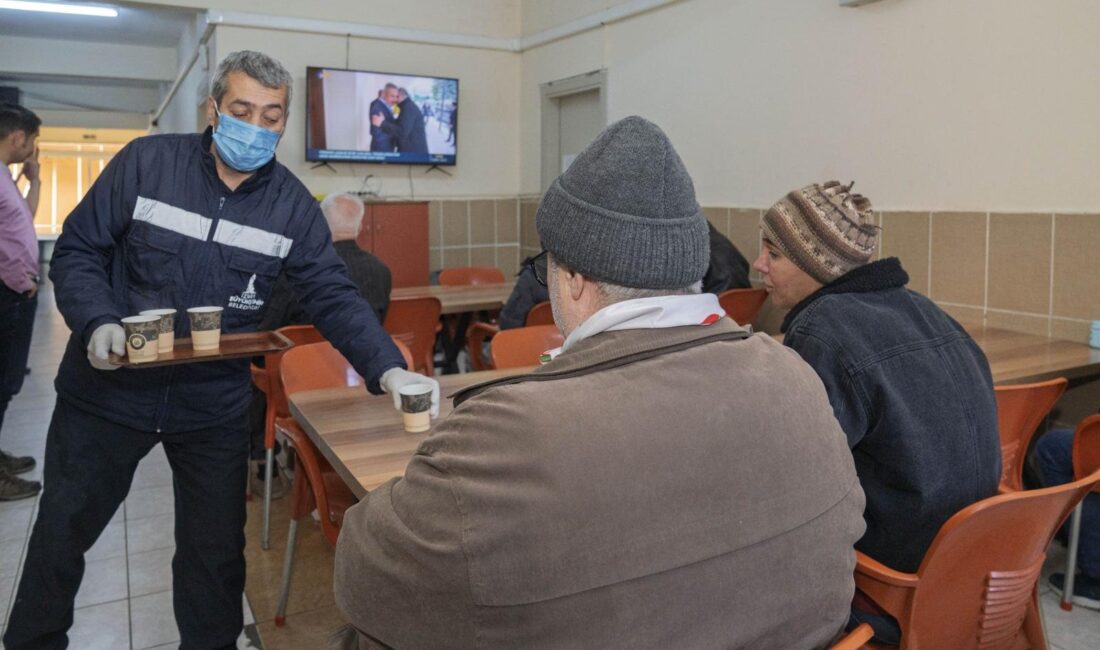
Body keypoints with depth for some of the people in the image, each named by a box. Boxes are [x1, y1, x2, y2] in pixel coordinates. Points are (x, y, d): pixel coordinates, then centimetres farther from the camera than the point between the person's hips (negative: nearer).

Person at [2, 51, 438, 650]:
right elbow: (78, 251, -4)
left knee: (216, 549, 12)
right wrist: (97, 322, -23)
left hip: (214, 405, 1)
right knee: (61, 532, 18)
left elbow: (334, 297, -11)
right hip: (109, 391, 0)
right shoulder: (146, 162, -9)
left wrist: (388, 369, -26)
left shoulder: (292, 205, -6)